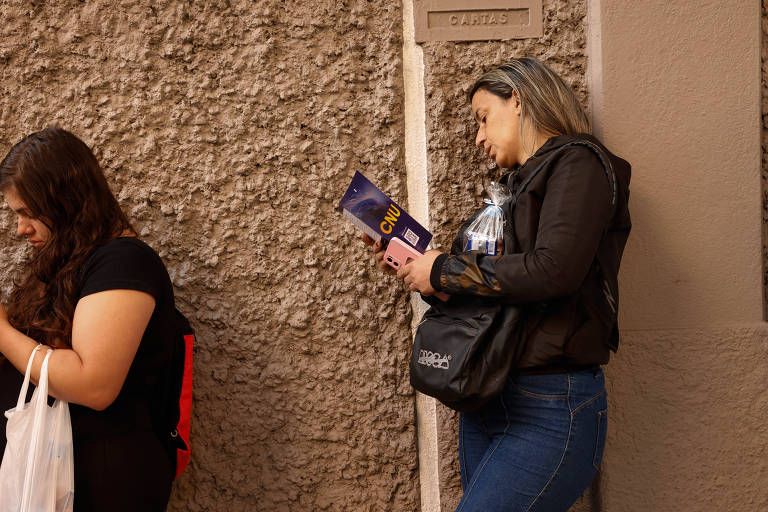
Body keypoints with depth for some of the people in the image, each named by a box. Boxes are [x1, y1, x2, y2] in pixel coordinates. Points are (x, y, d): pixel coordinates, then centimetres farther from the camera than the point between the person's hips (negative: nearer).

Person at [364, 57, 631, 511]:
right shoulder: (514, 186, 19)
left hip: (551, 409, -8)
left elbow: (554, 269, -21)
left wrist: (444, 270, -12)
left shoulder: (578, 163, -5)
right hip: (486, 400, 8)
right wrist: (413, 267, 12)